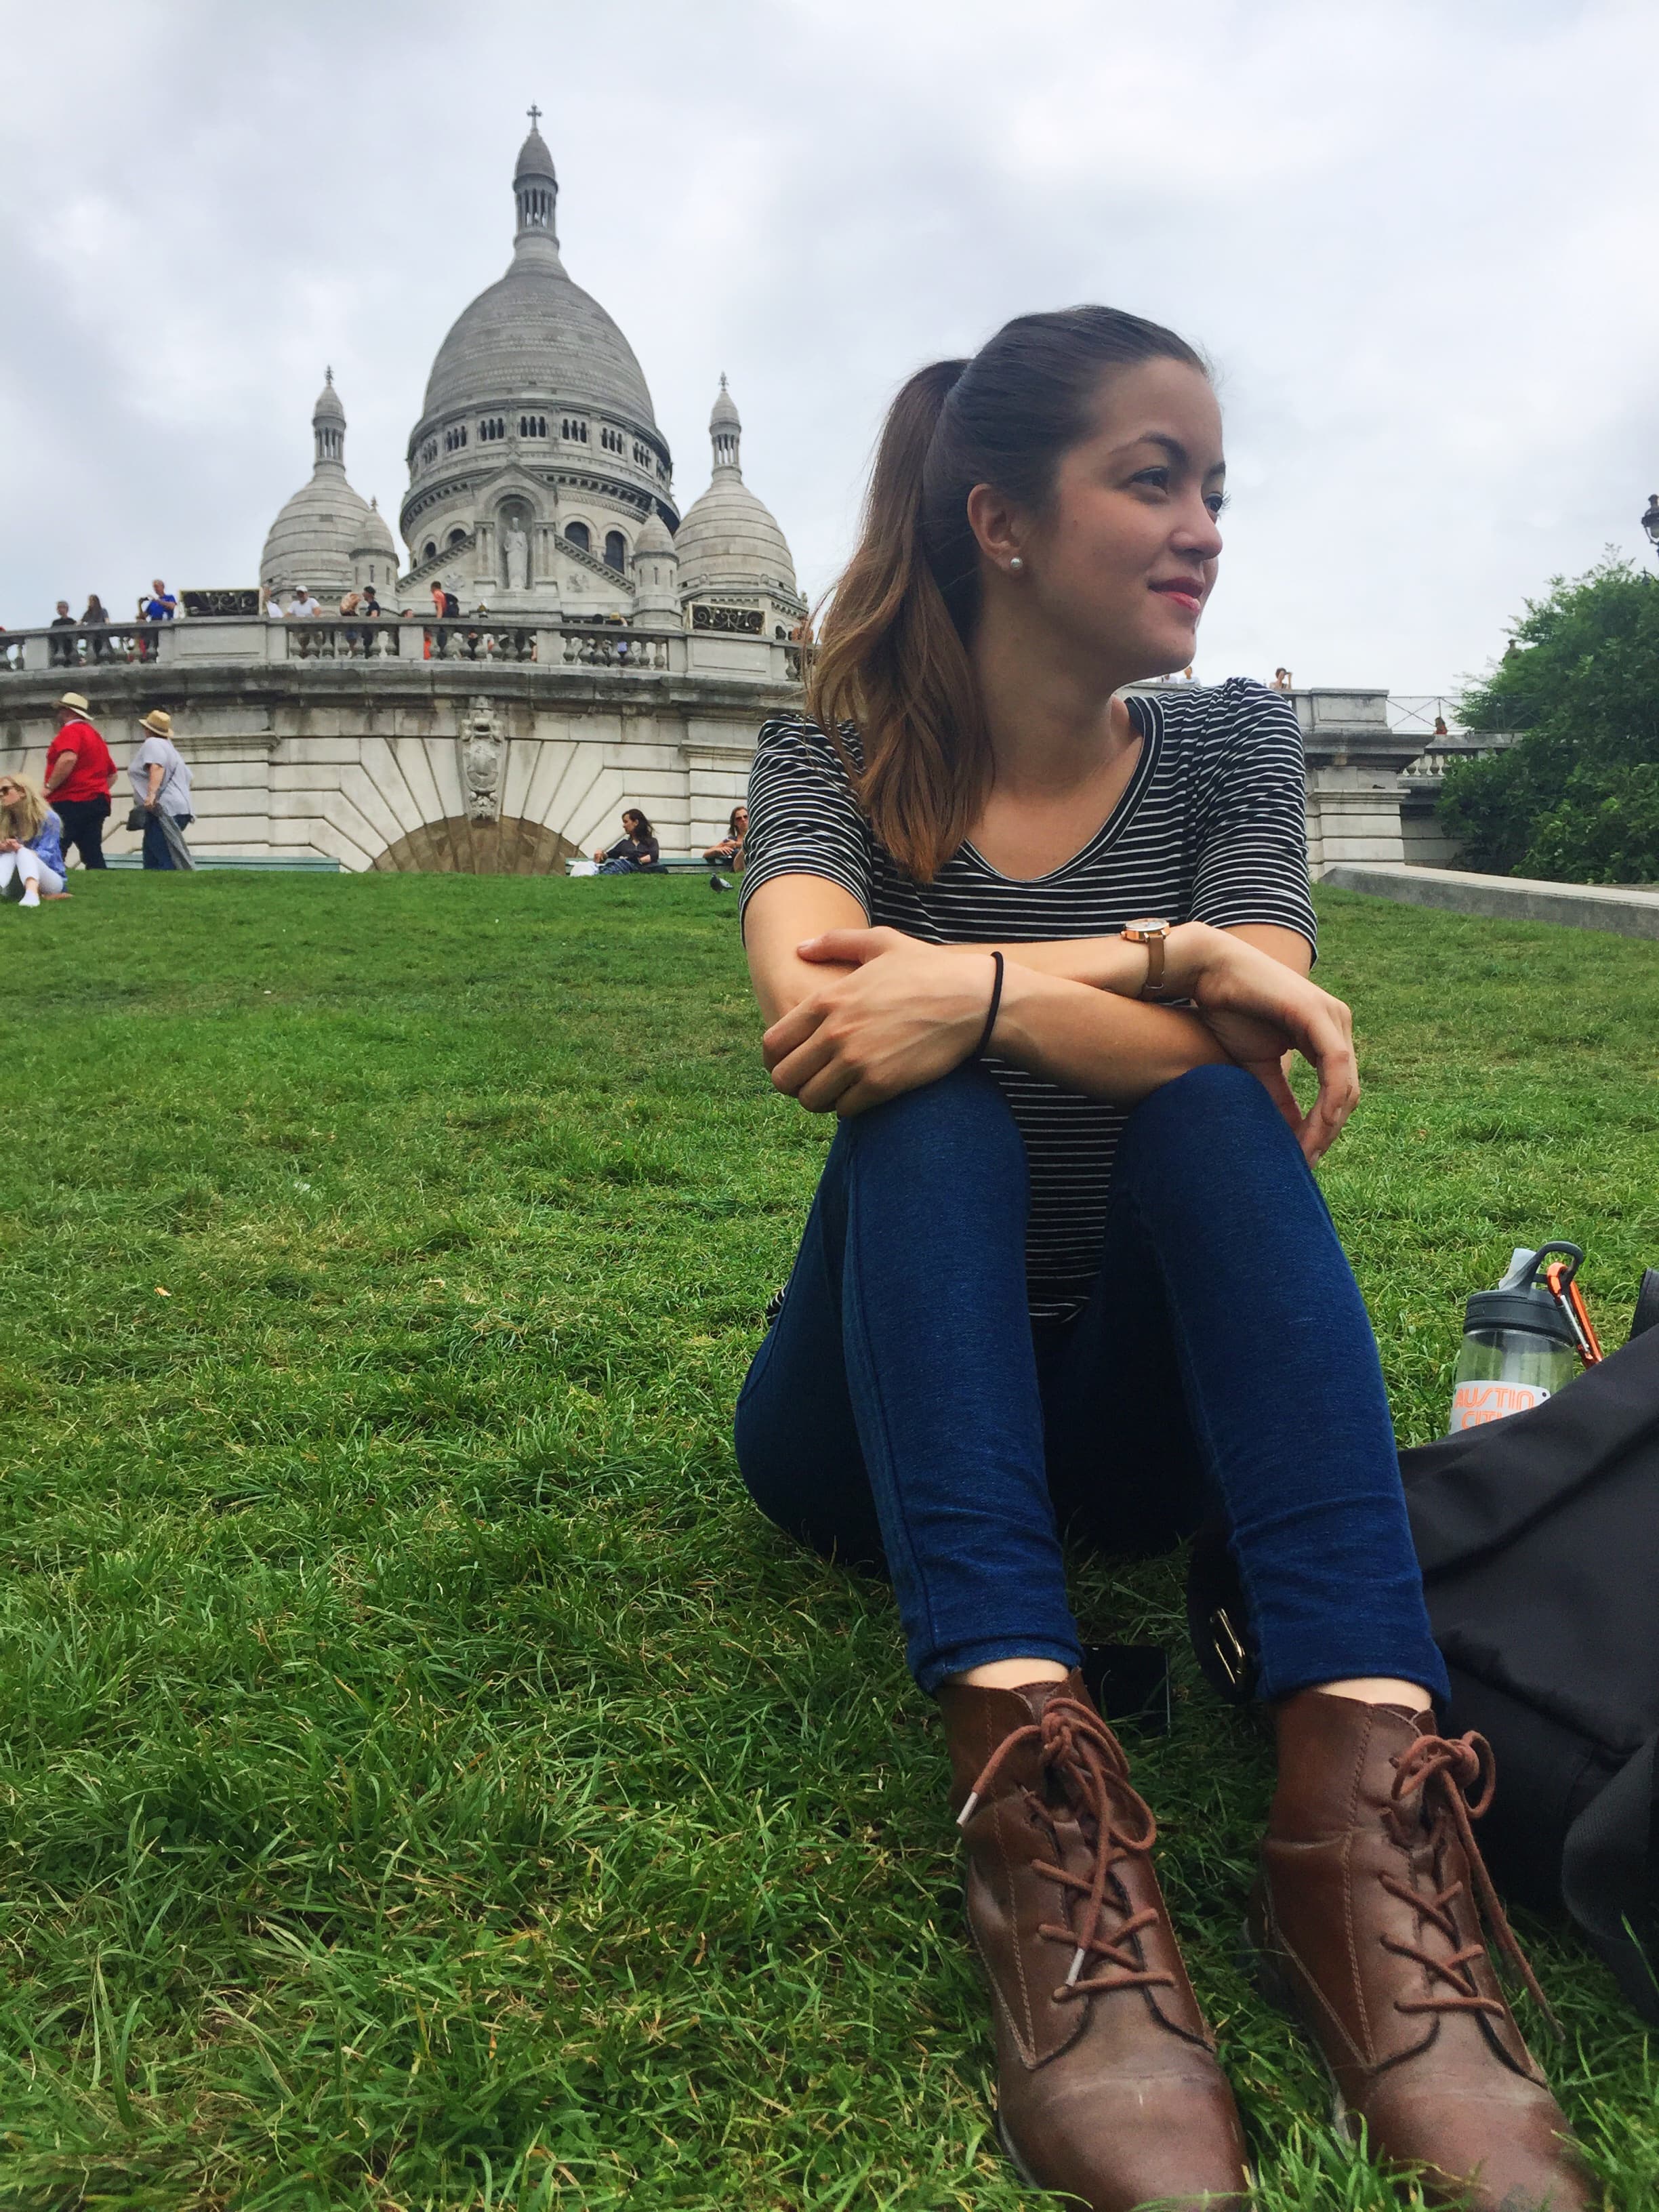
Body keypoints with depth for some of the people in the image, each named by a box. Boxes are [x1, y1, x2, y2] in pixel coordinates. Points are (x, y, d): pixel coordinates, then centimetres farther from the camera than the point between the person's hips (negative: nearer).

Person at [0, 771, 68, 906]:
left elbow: (45, 855, -14)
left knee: (23, 853, -30)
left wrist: (20, 848, -32)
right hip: (17, 888, 3)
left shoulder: (47, 818, -5)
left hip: (49, 881, -3)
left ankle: (32, 894, -63)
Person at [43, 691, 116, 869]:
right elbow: (112, 775, 28)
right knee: (93, 856, 4)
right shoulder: (95, 736, 24)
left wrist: (49, 788, -17)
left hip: (71, 803, -9)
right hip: (96, 802, 9)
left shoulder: (71, 730, -4)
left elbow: (68, 759, -24)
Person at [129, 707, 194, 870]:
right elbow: (188, 778, 28)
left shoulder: (153, 743, -4)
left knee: (166, 861, -18)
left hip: (164, 811, -10)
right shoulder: (169, 747, 25)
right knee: (151, 858, 12)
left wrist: (152, 794, -34)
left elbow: (157, 767, -23)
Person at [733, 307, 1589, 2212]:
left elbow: (1253, 1073, -17)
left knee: (1214, 1116, -27)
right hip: (885, 1413, -1)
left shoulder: (1227, 743, 1)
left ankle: (1365, 1783, -42)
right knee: (933, 1120, -30)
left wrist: (974, 989, -33)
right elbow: (806, 997, -28)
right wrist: (1161, 960, -29)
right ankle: (1029, 1775, -46)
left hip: (1136, 1412, 1)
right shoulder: (834, 760, -4)